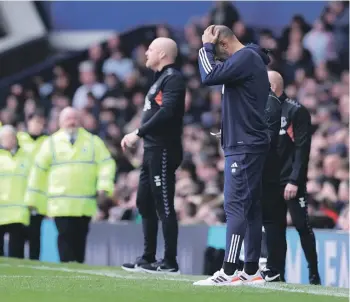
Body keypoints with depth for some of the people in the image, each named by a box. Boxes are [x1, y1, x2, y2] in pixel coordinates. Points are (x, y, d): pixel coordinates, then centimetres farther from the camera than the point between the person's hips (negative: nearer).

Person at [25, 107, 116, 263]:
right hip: (60, 204, -1)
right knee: (66, 236, -10)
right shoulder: (51, 143, 8)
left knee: (80, 238, 3)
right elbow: (38, 170, 11)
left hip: (85, 205, 1)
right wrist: (31, 198, 10)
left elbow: (106, 164, 4)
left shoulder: (93, 141, 9)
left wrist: (104, 187, -11)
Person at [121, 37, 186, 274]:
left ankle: (170, 262, -7)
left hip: (164, 150, -11)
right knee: (145, 203, 14)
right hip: (152, 149, 11)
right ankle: (148, 259, 21)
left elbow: (166, 112, -24)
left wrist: (138, 133, -22)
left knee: (164, 205, -9)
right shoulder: (161, 78, 20)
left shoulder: (173, 78, -12)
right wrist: (138, 135, 14)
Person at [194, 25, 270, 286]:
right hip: (249, 144, 10)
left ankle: (229, 273, -15)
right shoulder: (251, 59, 17)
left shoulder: (245, 58, -14)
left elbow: (209, 76, -22)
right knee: (251, 207, 9)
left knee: (236, 206, -12)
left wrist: (206, 46, -10)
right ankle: (252, 271, 11)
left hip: (244, 146, -10)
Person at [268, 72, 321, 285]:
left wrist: (295, 181, -18)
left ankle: (314, 274, -1)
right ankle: (276, 273, 9)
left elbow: (302, 148, -11)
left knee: (302, 226, -7)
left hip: (291, 181, -7)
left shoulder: (296, 111, -6)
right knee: (275, 228, 6)